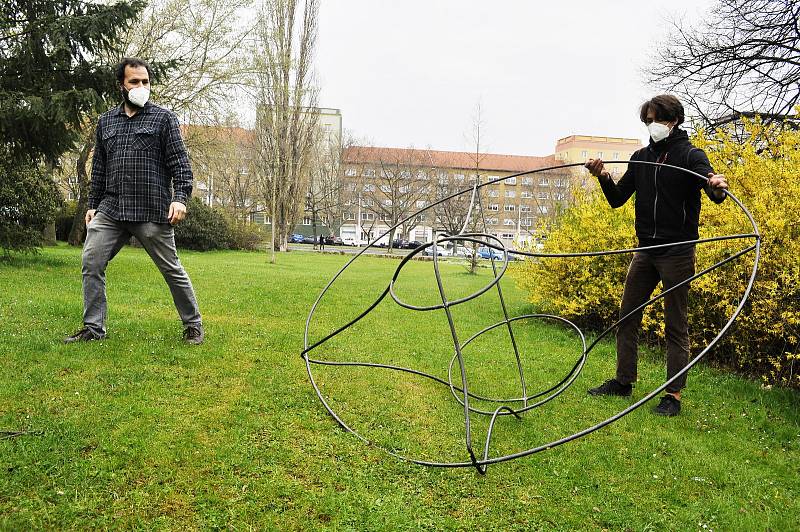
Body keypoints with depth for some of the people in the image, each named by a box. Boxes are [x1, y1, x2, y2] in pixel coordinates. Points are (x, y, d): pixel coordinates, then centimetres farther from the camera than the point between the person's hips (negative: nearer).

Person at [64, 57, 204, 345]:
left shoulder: (164, 118, 3)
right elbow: (99, 167, 20)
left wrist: (181, 197, -17)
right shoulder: (106, 121, 17)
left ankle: (193, 324, 16)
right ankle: (93, 328, 9)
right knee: (91, 262, -2)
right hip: (110, 210, 5)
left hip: (152, 211, -4)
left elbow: (180, 163, -4)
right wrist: (93, 204, 16)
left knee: (171, 268, 2)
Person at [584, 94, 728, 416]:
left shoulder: (691, 155, -5)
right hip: (645, 250, 6)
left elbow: (711, 185, -21)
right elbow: (617, 199, 9)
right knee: (627, 317, 9)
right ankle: (624, 381, 21)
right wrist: (604, 178, -10)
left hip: (677, 252, -5)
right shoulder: (641, 158, 10)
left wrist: (718, 188, -44)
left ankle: (673, 395, 9)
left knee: (676, 325, 2)